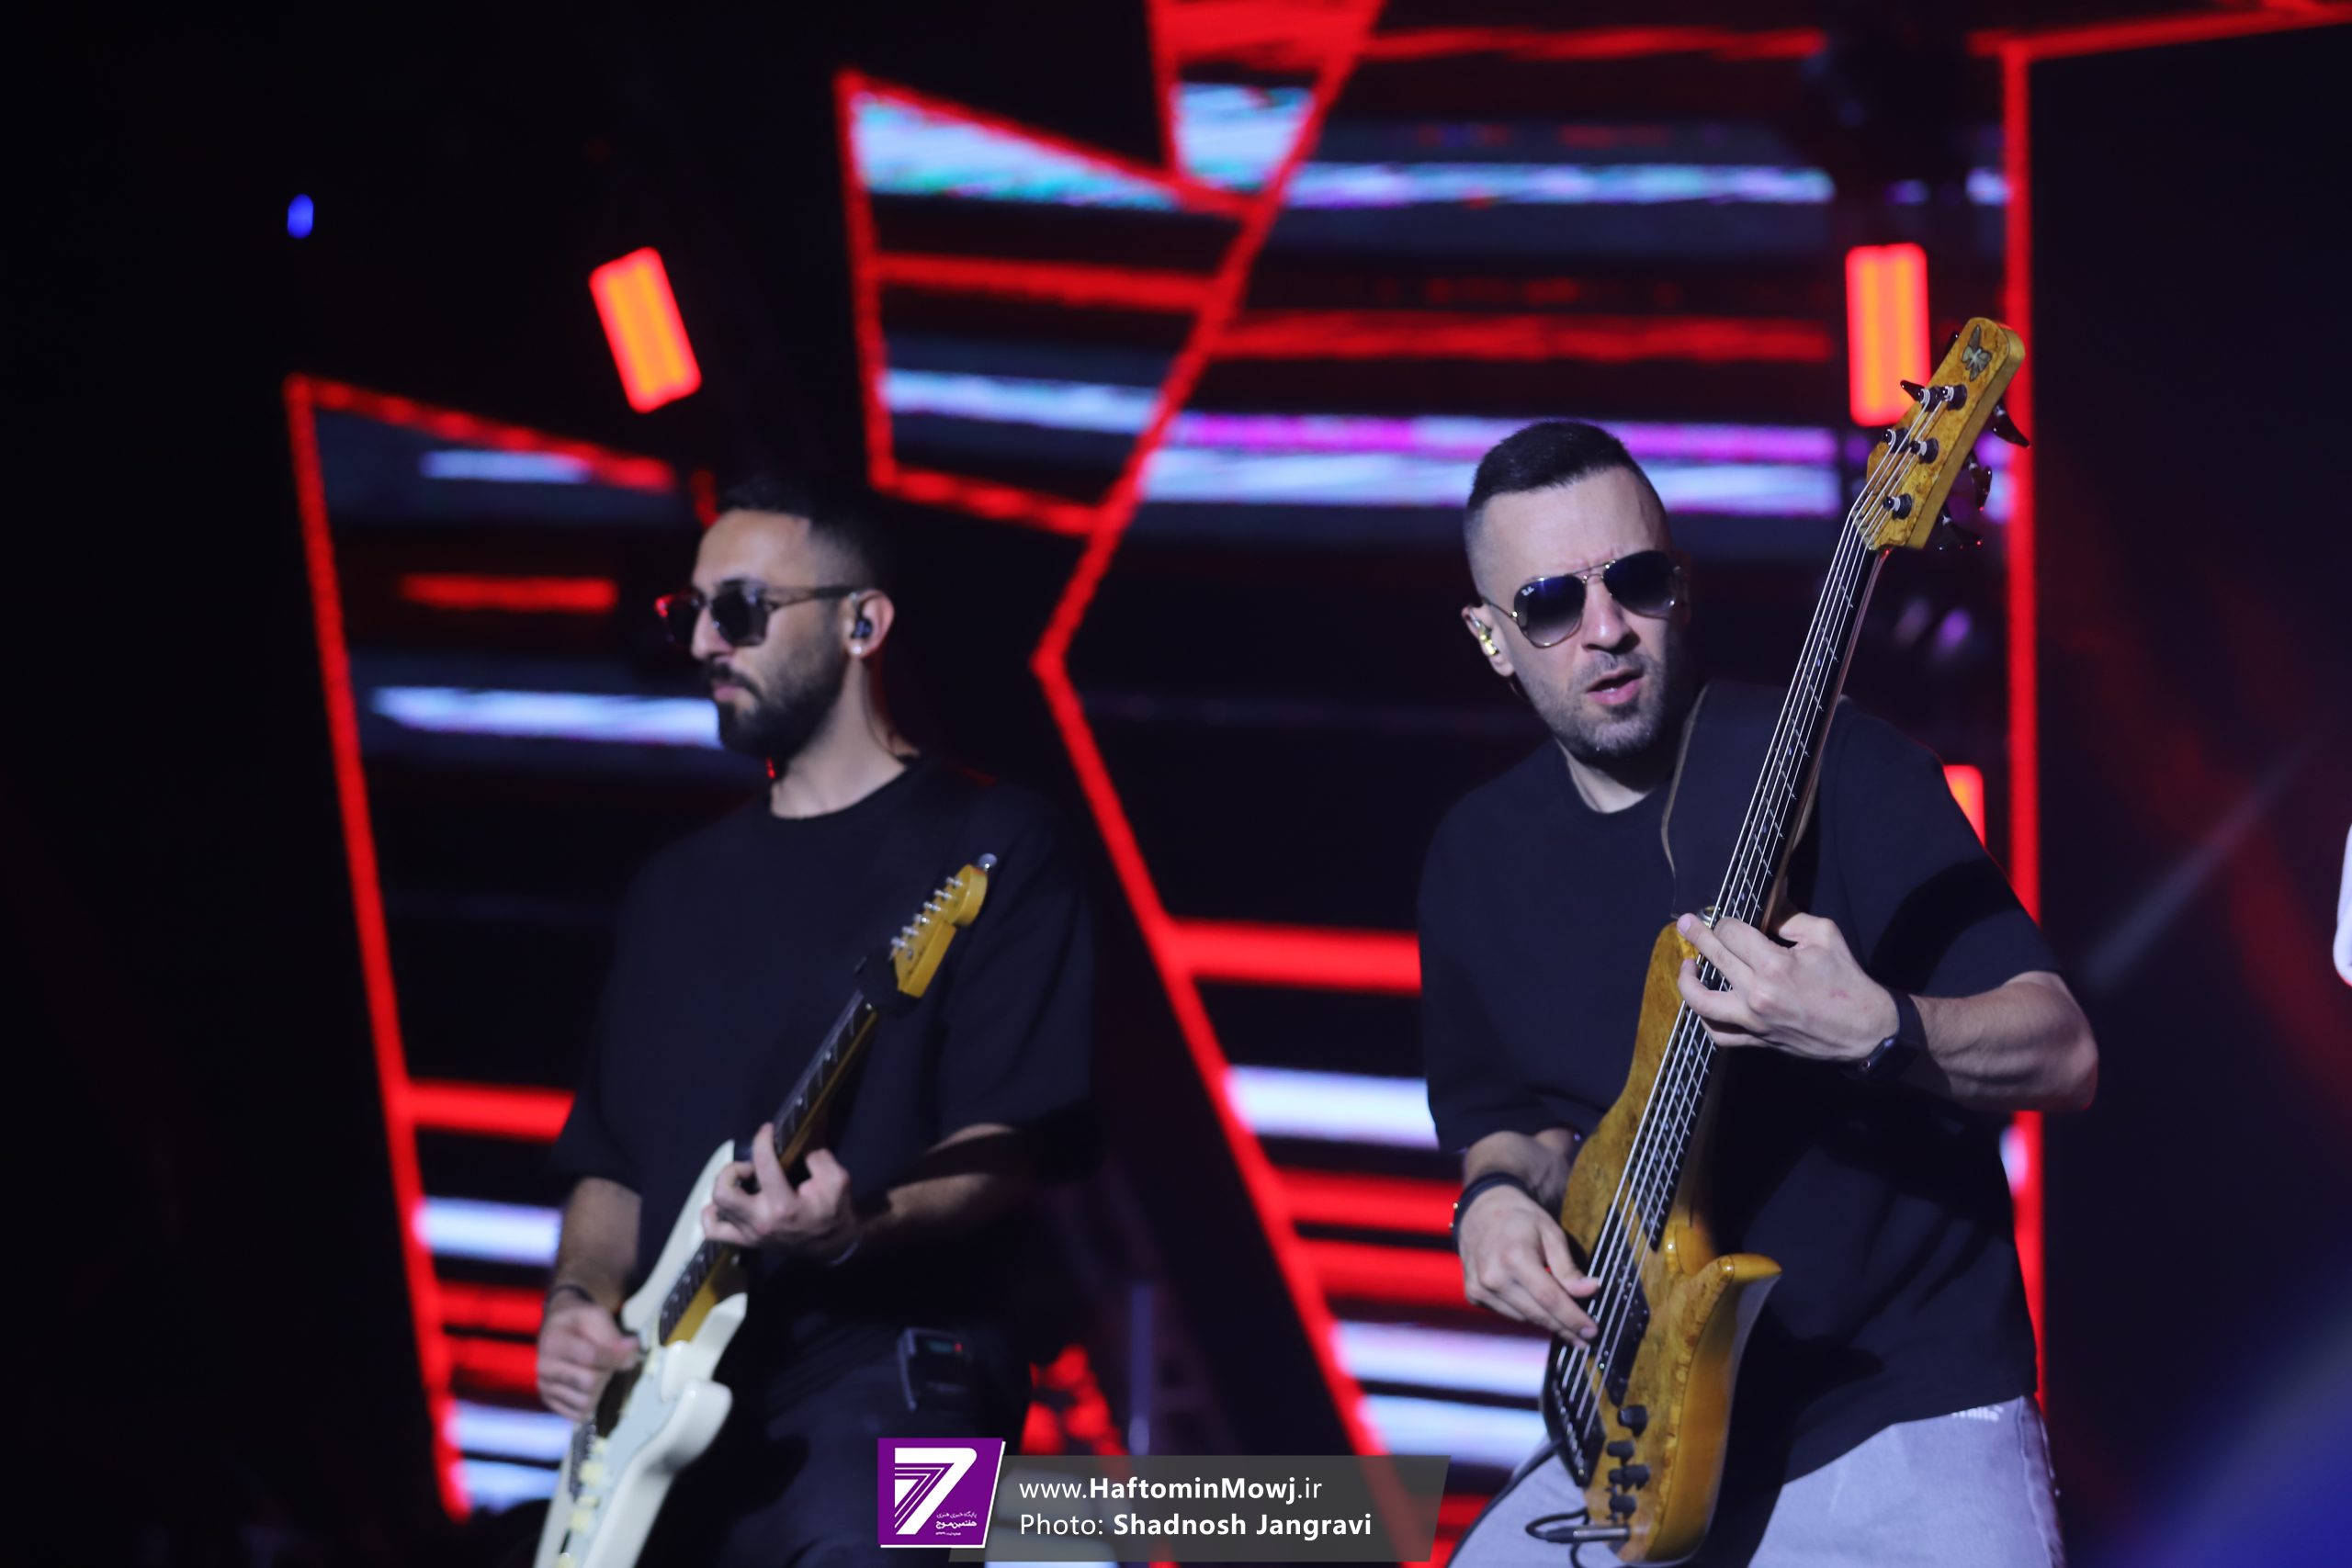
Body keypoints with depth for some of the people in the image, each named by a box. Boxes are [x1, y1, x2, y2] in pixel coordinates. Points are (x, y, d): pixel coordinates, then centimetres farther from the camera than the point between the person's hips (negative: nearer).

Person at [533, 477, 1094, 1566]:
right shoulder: (677, 889, 21)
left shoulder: (990, 848, 0)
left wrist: (856, 1227, -27)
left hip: (885, 1367, -6)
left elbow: (1007, 1148, -9)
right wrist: (577, 1303, 3)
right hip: (675, 1398, 6)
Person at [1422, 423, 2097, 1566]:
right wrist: (1498, 1194, 1)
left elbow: (2064, 1056, -12)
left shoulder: (1828, 766, -8)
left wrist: (1873, 1031, -31)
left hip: (1905, 1428, -5)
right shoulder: (1478, 857, 8)